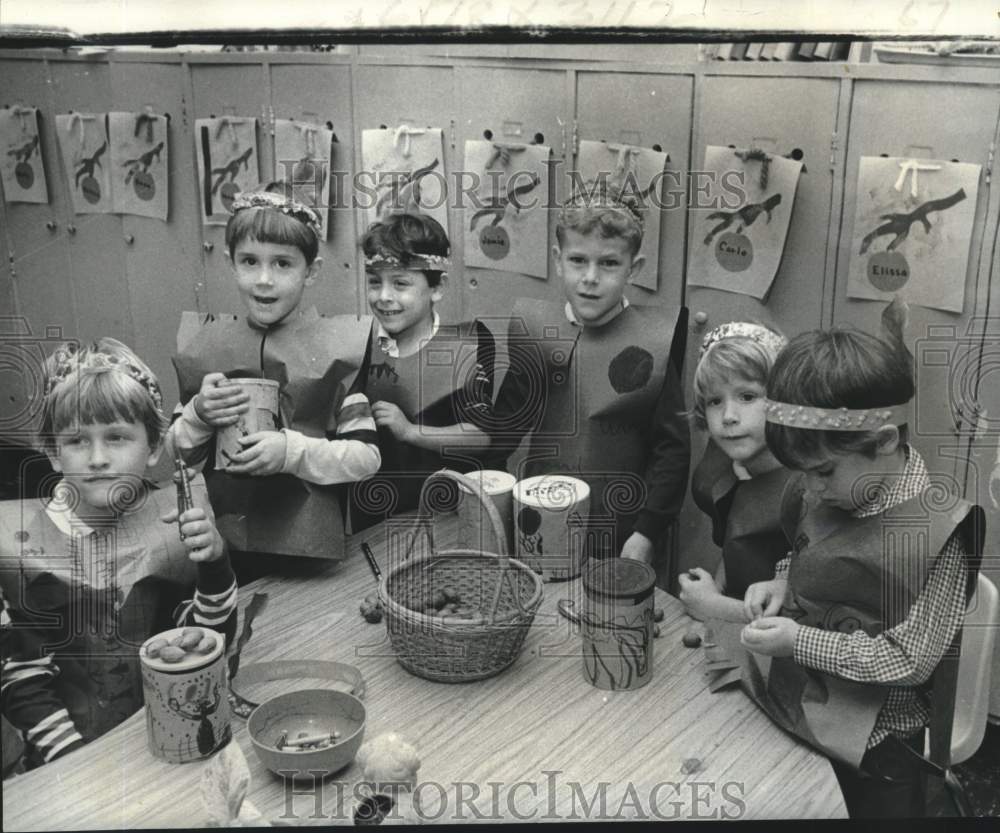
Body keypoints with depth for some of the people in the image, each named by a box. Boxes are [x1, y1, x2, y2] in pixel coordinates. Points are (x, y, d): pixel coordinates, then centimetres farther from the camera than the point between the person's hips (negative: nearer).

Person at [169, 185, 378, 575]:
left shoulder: (337, 347, -5)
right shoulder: (204, 343, 4)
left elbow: (367, 456, -9)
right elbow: (177, 452, 9)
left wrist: (293, 451, -22)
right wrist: (198, 416, -10)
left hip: (308, 546, -2)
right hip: (223, 540, 3)